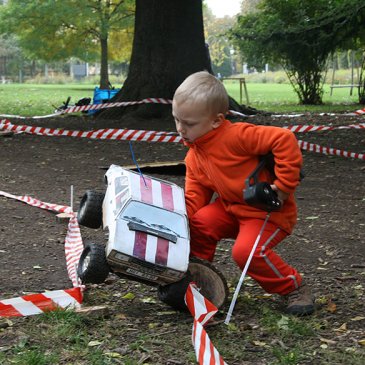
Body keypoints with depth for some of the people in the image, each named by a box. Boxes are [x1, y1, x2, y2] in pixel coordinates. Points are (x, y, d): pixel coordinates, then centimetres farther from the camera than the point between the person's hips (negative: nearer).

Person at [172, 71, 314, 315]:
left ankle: (295, 287, -5)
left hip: (270, 211, -8)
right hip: (232, 208, 8)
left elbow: (284, 139, -32)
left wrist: (284, 184, -29)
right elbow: (194, 198, 3)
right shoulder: (194, 157, 3)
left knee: (246, 251, -28)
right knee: (200, 222, -14)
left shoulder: (236, 136, -25)